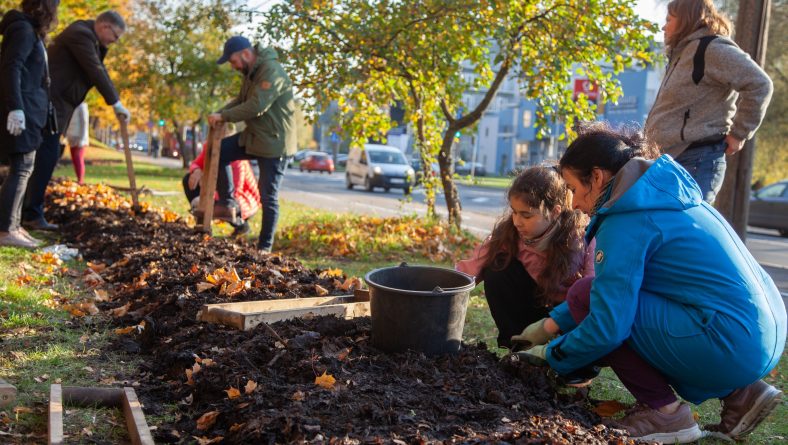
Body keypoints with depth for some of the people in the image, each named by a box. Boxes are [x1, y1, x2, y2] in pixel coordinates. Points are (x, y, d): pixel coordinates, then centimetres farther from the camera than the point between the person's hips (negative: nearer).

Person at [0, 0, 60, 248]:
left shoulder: (30, 31, 21)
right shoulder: (23, 29, -8)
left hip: (28, 109, 10)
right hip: (21, 110, -10)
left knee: (21, 169, 10)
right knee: (22, 168, -10)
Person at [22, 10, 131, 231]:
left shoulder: (90, 37, 17)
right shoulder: (81, 33, -14)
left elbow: (99, 69, 16)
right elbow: (95, 72, -18)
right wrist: (116, 103, -15)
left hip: (54, 102, 10)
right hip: (50, 102, -10)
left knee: (47, 155, 10)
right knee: (46, 156, -11)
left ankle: (27, 210, 15)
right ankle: (32, 214, -8)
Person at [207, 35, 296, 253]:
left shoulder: (272, 72, -21)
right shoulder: (251, 72, 10)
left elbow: (256, 106, -28)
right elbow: (241, 100, 15)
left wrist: (224, 116, -20)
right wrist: (219, 113, -2)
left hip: (273, 142, -9)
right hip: (253, 136, 9)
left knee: (268, 197, -2)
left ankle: (265, 247, 9)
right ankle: (227, 202, 13)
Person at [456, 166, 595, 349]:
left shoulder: (584, 238, -26)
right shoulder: (509, 232, -16)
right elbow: (471, 268, -20)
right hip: (538, 305, 4)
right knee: (497, 271, -21)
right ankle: (518, 344, -7)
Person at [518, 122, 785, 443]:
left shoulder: (627, 221, -15)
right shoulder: (658, 192, 14)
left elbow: (607, 325, -17)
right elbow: (613, 286, 22)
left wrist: (552, 355, 2)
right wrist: (552, 325, 18)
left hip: (732, 346, -10)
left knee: (584, 296, -7)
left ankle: (663, 411, 1)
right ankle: (738, 394, 17)